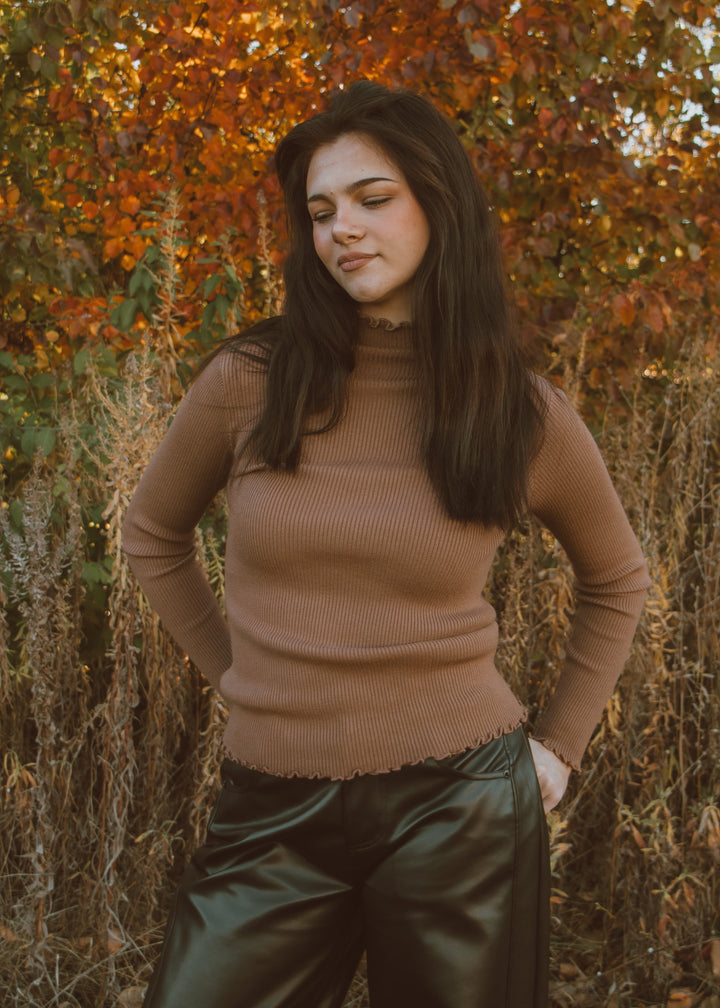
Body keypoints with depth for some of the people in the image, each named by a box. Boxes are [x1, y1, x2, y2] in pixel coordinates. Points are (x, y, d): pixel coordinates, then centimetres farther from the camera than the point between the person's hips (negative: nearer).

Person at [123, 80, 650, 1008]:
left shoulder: (526, 415, -4)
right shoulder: (249, 383, -6)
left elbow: (616, 580, 13)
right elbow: (154, 536, 12)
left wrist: (559, 746, 8)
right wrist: (238, 678, 8)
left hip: (459, 810, 0)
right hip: (275, 811, 1)